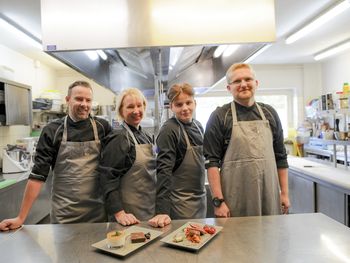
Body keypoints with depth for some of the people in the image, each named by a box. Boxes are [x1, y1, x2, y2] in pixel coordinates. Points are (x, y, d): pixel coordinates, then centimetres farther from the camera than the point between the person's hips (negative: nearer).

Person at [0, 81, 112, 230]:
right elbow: (39, 174, -4)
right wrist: (21, 218, -5)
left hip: (98, 213, 1)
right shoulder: (52, 131, -3)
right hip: (64, 215, -1)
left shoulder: (103, 128, -1)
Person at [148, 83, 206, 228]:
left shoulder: (198, 125, 4)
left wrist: (202, 192, 15)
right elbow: (164, 170, -24)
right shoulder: (169, 130, -18)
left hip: (201, 196, 7)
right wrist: (162, 211, -29)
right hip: (181, 201, -7)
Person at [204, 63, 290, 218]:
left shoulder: (269, 113, 8)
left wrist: (284, 193, 8)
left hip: (269, 197, 4)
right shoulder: (219, 117, -5)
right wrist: (218, 201, -14)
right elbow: (212, 161, -9)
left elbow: (280, 156, 12)